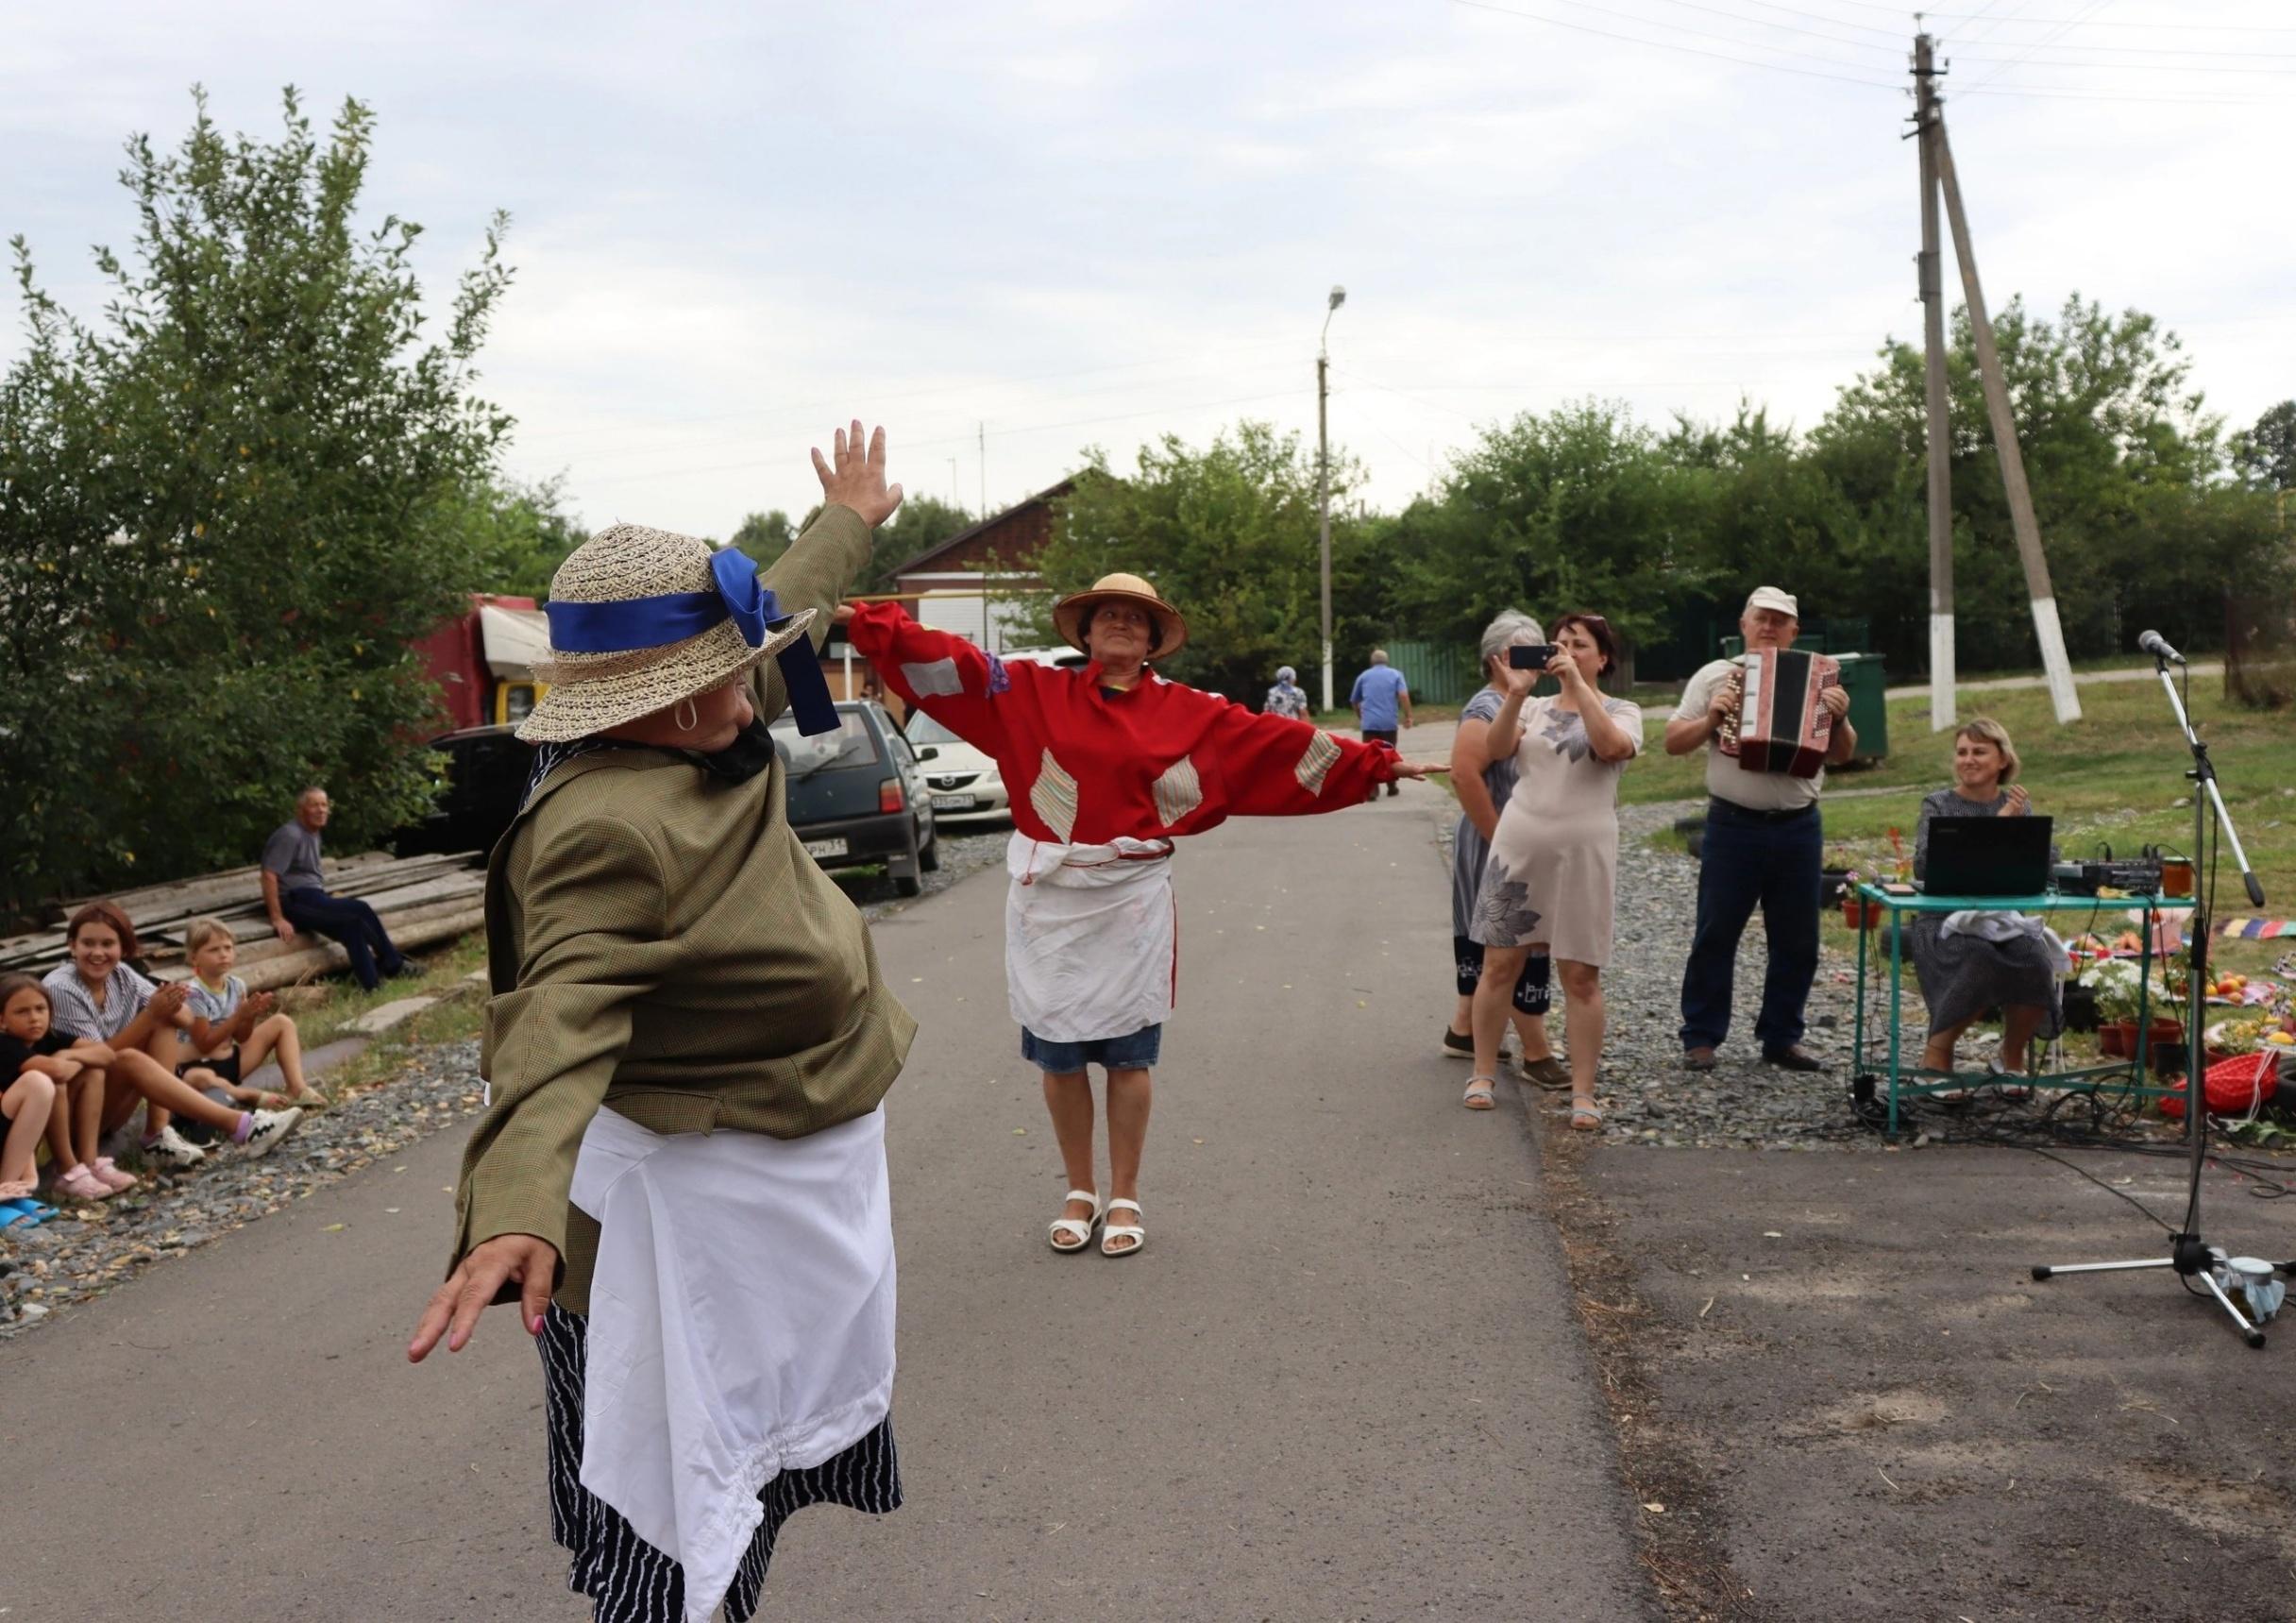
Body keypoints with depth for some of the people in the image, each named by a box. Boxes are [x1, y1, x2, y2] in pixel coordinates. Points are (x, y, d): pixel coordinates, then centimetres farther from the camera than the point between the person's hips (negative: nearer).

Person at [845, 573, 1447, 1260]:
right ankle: (1080, 1192, 22)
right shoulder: (1035, 693, 4)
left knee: (1128, 1053, 5)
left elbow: (1280, 740, 4)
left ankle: (1125, 1198, 19)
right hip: (1048, 897, 1)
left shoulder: (1188, 713, 3)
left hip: (1131, 900, -1)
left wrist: (1374, 763, 3)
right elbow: (950, 663, -2)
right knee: (1058, 1054, 6)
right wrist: (865, 622, -11)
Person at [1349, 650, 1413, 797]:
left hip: (1369, 723, 0)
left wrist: (1360, 716, 39)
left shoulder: (1364, 676, 14)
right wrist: (1408, 716, -4)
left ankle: (1372, 790, -16)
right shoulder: (1395, 674, 8)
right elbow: (1403, 695, -8)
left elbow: (1354, 701, 23)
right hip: (1389, 722, 0)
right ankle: (1392, 787, 22)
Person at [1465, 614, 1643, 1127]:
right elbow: (1494, 748, -5)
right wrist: (1515, 695, -20)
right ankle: (1483, 1076, 16)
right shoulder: (1534, 708, 12)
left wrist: (1578, 683, -21)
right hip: (1518, 846, 3)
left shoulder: (1621, 711, 4)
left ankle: (1583, 1094, 6)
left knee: (1581, 975, 0)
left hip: (1583, 853, -2)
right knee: (1499, 964, 4)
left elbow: (1612, 747, -19)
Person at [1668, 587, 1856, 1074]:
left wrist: (1839, 719, -9)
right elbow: (1673, 742, 4)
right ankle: (1700, 1038, 10)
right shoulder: (1714, 676, 5)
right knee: (1715, 935, 1)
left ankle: (1782, 1037, 20)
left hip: (1799, 829, 3)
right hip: (1733, 827, -2)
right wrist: (1711, 718, -13)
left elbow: (1842, 754, 10)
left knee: (1797, 941, 8)